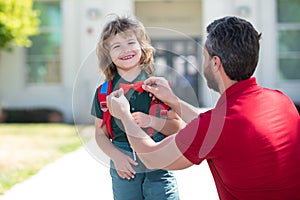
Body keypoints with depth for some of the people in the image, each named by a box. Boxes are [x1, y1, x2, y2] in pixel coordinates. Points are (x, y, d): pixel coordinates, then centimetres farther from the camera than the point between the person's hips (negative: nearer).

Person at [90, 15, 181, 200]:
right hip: (123, 170, 2)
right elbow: (101, 134, 8)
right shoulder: (104, 93, 2)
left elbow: (177, 127, 0)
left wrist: (151, 121, -18)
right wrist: (116, 156, -9)